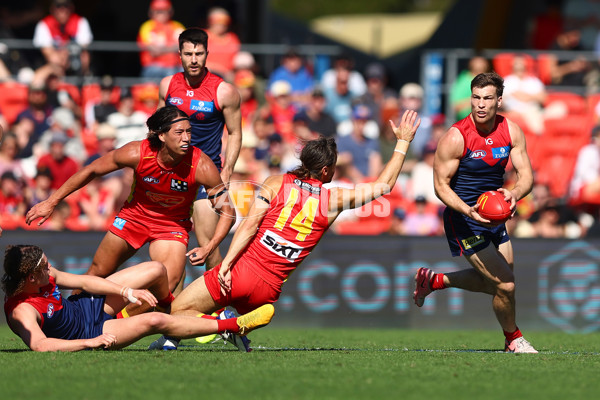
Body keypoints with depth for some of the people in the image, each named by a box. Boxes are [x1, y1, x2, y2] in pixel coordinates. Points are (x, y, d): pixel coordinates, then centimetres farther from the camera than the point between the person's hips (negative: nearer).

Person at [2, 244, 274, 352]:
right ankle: (235, 326, -12)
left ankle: (172, 309, 40)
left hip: (88, 305, 8)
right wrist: (90, 343, -43)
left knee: (156, 270, 3)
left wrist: (127, 292, -10)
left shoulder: (45, 276, -10)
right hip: (87, 331, -8)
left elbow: (83, 281, -2)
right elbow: (39, 345, -46)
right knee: (154, 321, -25)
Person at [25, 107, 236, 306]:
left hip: (173, 224, -1)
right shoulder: (138, 153, -27)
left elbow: (227, 211, -18)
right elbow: (91, 171, -12)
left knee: (166, 288, -21)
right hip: (135, 214, 1)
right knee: (98, 273, 12)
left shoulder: (201, 166, -30)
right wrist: (51, 202, -9)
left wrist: (209, 248, -32)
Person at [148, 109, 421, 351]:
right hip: (268, 290, 2)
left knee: (177, 311, 6)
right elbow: (384, 185, 15)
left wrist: (226, 265, -11)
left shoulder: (277, 183, 3)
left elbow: (250, 224, -8)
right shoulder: (333, 199, 4)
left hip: (241, 272, -2)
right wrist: (403, 142, 24)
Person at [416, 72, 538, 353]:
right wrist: (468, 211, -32)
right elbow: (441, 185, -15)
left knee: (496, 280, 19)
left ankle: (433, 281, 37)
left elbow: (526, 174, -4)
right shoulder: (455, 137, -20)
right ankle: (513, 340, 17)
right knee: (505, 285, -9)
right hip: (464, 219, -7)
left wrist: (515, 193, -28)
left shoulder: (511, 131, -4)